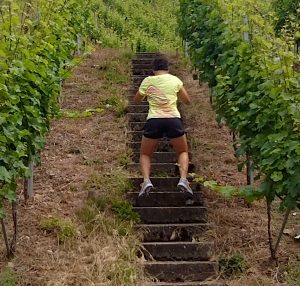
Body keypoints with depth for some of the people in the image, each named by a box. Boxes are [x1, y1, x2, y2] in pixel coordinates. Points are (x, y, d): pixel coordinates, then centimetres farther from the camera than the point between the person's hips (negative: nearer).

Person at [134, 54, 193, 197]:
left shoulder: (147, 81, 8)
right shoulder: (175, 80, 9)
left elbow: (136, 100, 22)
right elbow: (187, 101, 17)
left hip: (154, 121, 0)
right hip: (173, 120, 0)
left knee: (145, 154, 21)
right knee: (183, 152, 25)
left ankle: (146, 181, -4)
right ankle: (183, 180, 2)